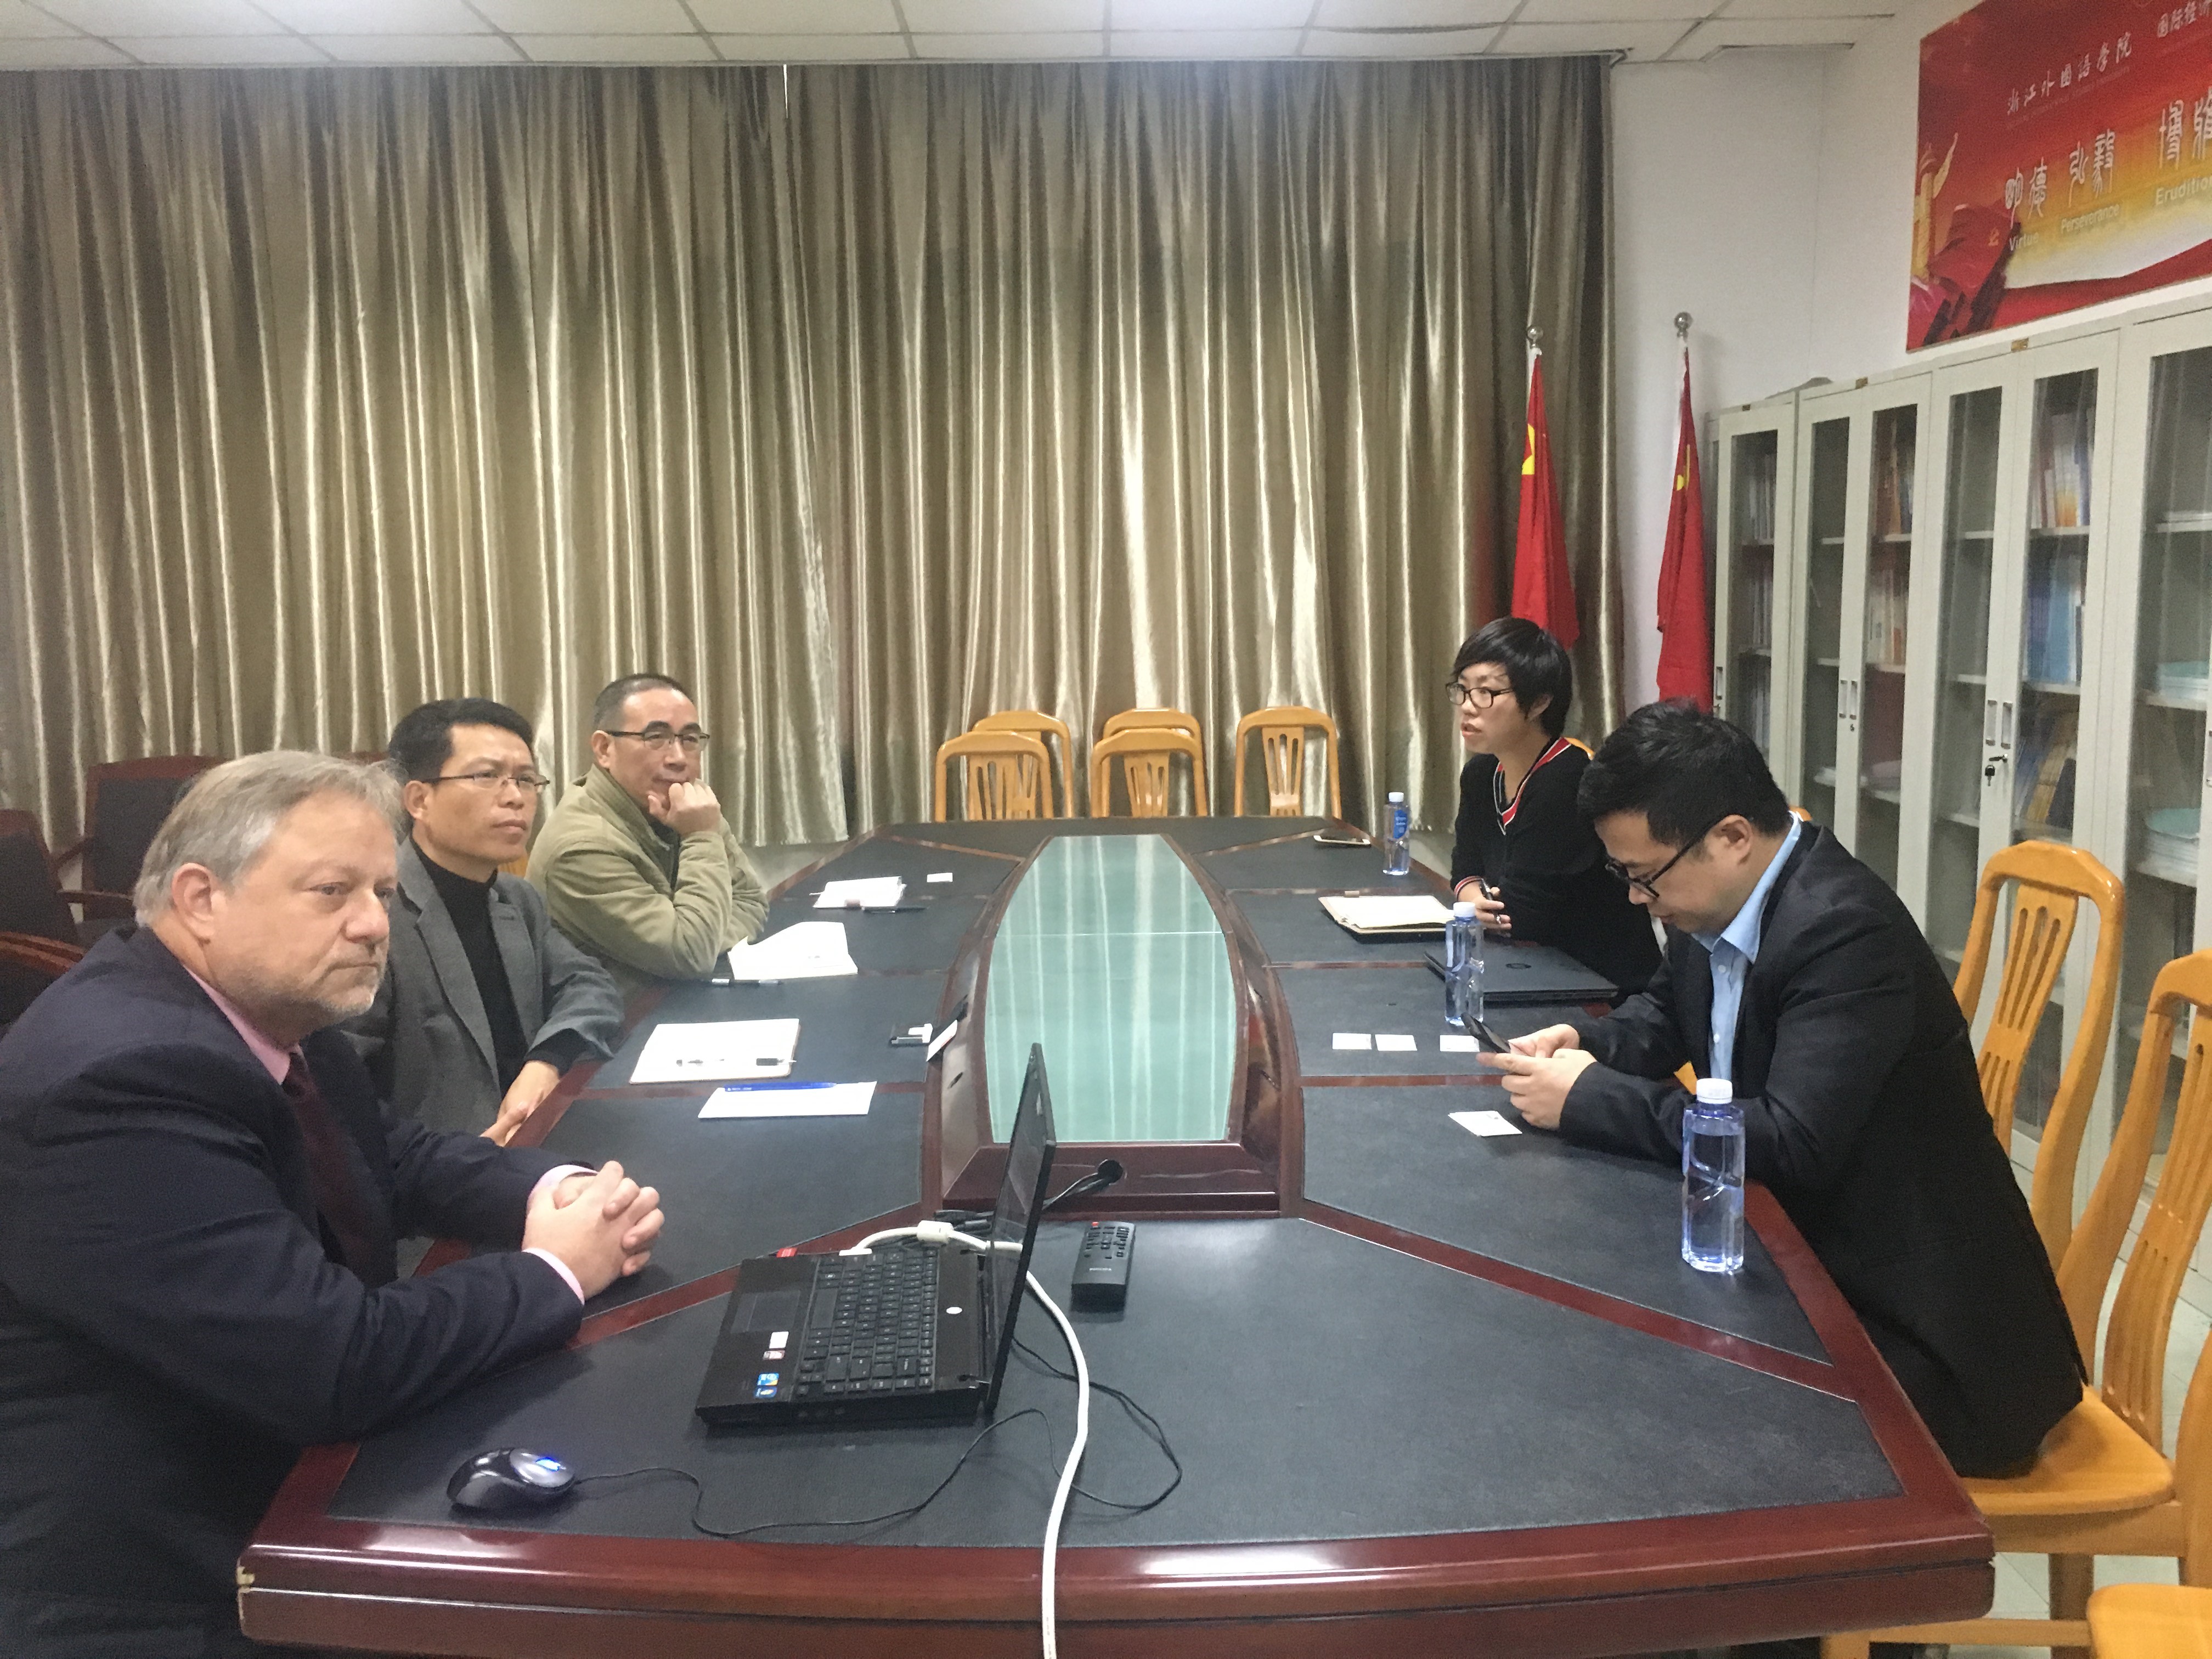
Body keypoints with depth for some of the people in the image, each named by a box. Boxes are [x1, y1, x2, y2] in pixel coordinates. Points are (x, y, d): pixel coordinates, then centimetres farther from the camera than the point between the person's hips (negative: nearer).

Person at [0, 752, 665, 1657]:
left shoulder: (264, 1003, 0)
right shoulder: (121, 1078, -28)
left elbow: (394, 1154, 14)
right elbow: (337, 1364, -30)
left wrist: (554, 1192, -5)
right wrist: (554, 1271, -15)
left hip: (285, 1472, 8)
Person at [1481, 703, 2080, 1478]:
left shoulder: (1844, 929, -26)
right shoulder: (1716, 896, 0)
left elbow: (1793, 1144, -33)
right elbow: (1667, 1011, 20)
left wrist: (1589, 1098, -24)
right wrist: (1584, 1041, -2)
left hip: (1903, 1319, -8)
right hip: (1801, 1250, 8)